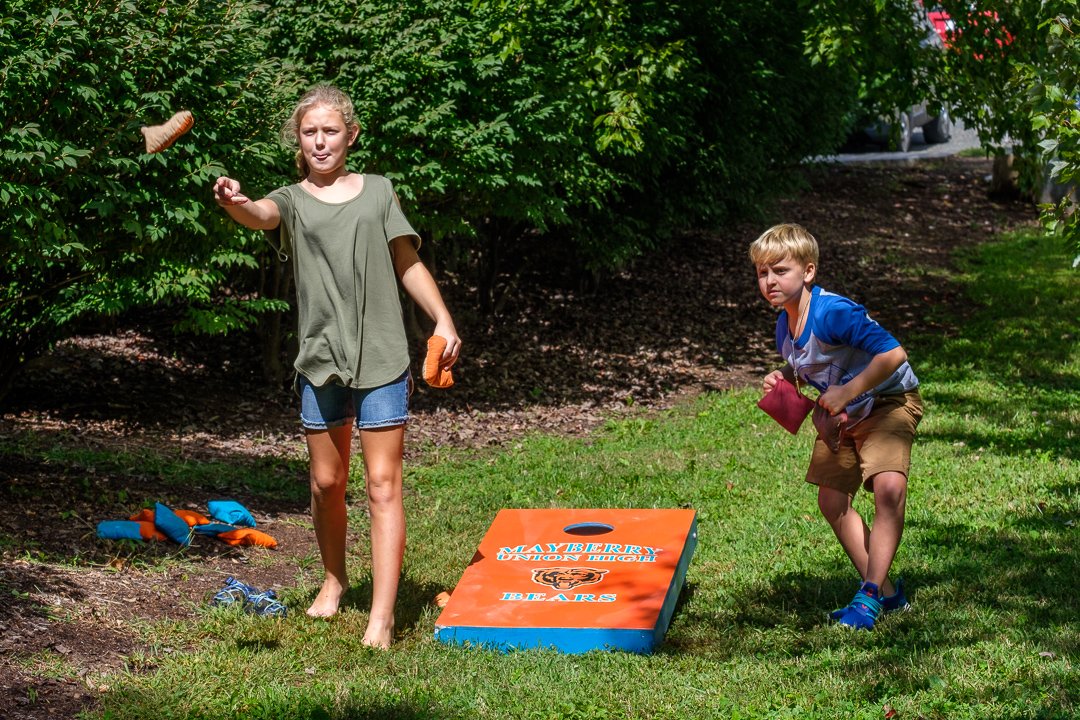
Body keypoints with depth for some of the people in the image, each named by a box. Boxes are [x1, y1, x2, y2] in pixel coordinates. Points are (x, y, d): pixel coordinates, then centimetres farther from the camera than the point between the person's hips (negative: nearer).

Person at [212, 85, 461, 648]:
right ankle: (334, 579, 37)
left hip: (382, 357, -1)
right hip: (321, 358, 1)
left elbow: (408, 265, 14)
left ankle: (381, 618, -9)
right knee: (326, 481, 11)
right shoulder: (292, 200, 7)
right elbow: (263, 215, -17)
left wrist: (443, 321, 2)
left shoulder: (378, 191, 11)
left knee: (382, 485, -6)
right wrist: (234, 204, -40)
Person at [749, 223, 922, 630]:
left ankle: (870, 596, -23)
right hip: (843, 415, 9)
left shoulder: (832, 313, -29)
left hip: (888, 402, -9)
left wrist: (847, 392, -31)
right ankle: (886, 592, 16)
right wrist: (783, 379, -4)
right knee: (831, 501, 6)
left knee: (889, 487, -29)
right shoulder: (784, 328, -3)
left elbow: (893, 354, -35)